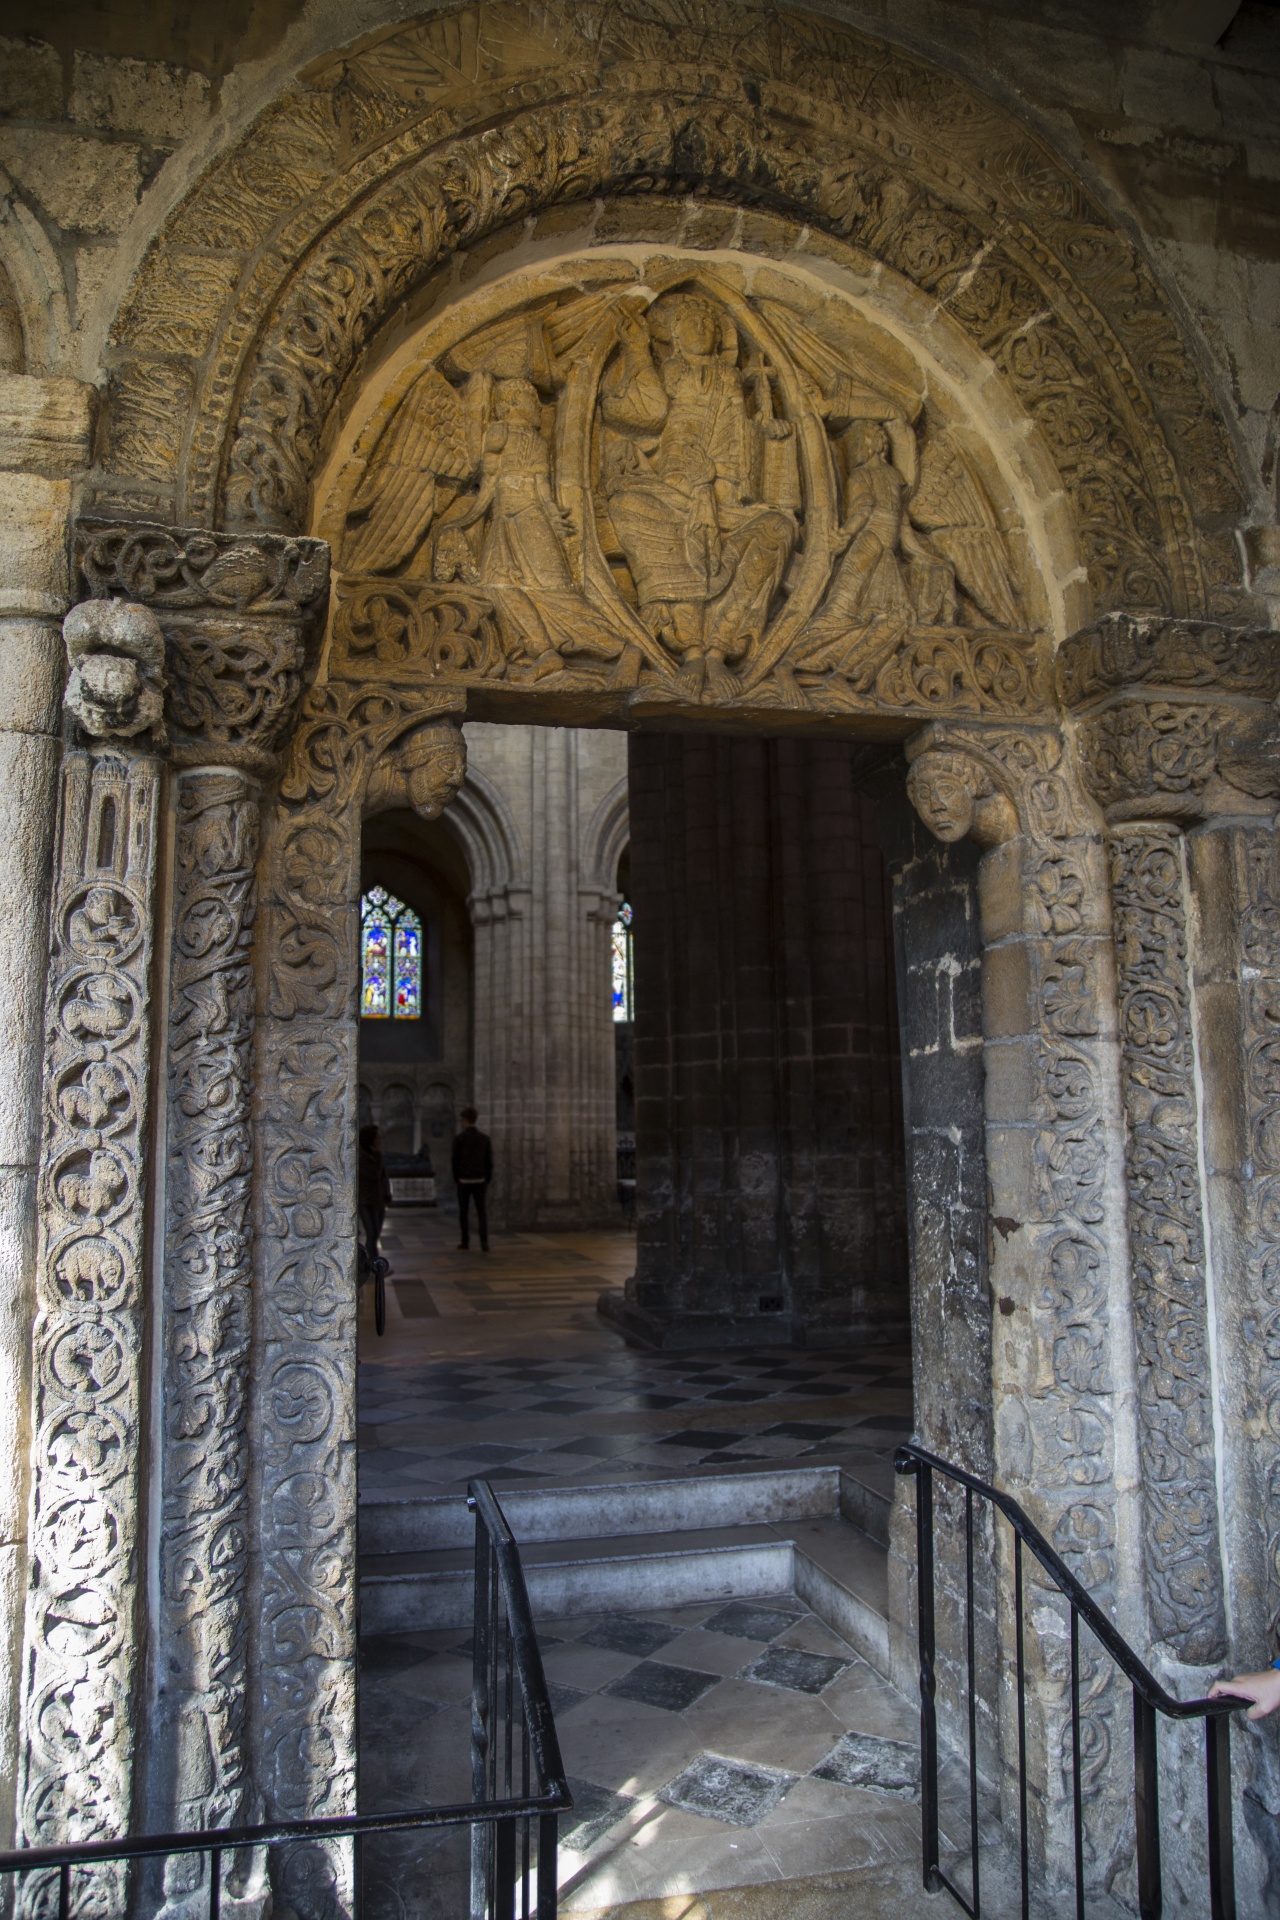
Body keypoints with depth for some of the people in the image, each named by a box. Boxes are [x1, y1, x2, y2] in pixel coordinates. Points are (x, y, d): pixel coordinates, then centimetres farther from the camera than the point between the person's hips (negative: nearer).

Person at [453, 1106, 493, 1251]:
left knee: (463, 1212, 13)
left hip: (464, 1181, -2)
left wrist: (455, 1180, 6)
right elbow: (489, 1162, 0)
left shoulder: (458, 1138, -8)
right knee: (481, 1212, 2)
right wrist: (487, 1181, 9)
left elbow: (455, 1161, -7)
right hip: (479, 1181, 2)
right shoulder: (485, 1138, 0)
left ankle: (464, 1241, 20)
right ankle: (484, 1242, -11)